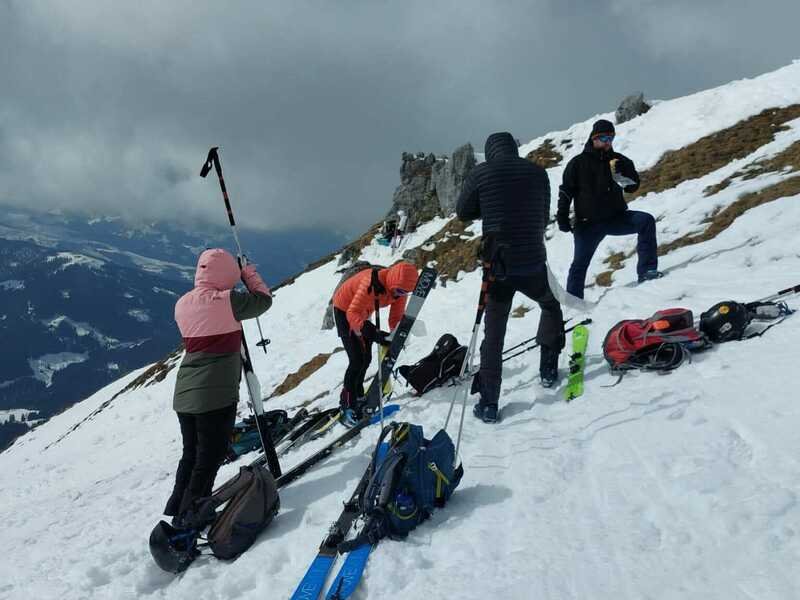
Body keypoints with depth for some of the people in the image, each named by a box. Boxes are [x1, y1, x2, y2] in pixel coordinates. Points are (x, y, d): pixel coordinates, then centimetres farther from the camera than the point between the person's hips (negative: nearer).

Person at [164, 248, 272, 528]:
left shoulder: (183, 303, 6)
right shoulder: (227, 301, -14)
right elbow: (263, 300, -1)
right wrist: (250, 275, 15)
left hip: (184, 394, 7)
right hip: (217, 393, -7)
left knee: (191, 454, 21)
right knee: (209, 457, 4)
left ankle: (175, 513, 29)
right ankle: (189, 519, 7)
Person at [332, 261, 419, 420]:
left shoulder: (400, 287, -19)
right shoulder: (372, 283, -41)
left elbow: (396, 317, -13)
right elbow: (352, 313, -42)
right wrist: (373, 332, -55)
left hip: (363, 312, 7)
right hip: (344, 309, -7)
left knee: (366, 358, 12)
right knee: (356, 359, -14)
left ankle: (357, 395, 33)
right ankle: (348, 404, -3)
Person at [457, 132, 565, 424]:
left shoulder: (480, 173, -4)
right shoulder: (537, 172, 3)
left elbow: (463, 212, 7)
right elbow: (544, 217, 13)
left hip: (498, 266, -1)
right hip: (533, 263, 2)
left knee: (493, 334, 8)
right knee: (551, 306, 31)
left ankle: (488, 403, 8)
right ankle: (548, 368, 29)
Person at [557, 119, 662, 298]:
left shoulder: (618, 161, 7)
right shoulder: (578, 163, 0)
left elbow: (632, 187, 2)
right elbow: (566, 191, 1)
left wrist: (625, 171, -17)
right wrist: (562, 216, -8)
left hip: (616, 217, 2)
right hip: (588, 223, -2)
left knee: (646, 221, -21)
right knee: (580, 263, -1)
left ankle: (646, 270, -22)